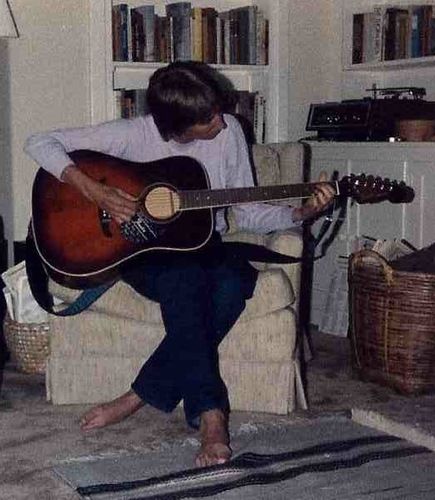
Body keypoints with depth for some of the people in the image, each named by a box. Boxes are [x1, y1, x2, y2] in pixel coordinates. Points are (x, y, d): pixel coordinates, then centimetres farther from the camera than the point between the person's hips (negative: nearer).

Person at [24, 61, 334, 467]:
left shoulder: (228, 132, -1)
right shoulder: (133, 135, -12)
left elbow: (249, 214, 4)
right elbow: (38, 143, -12)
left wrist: (302, 212, -13)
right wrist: (93, 190, -24)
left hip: (202, 246, 3)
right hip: (142, 251, -3)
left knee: (236, 280, -32)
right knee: (184, 280, -37)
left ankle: (138, 399, -26)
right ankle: (209, 414, -36)